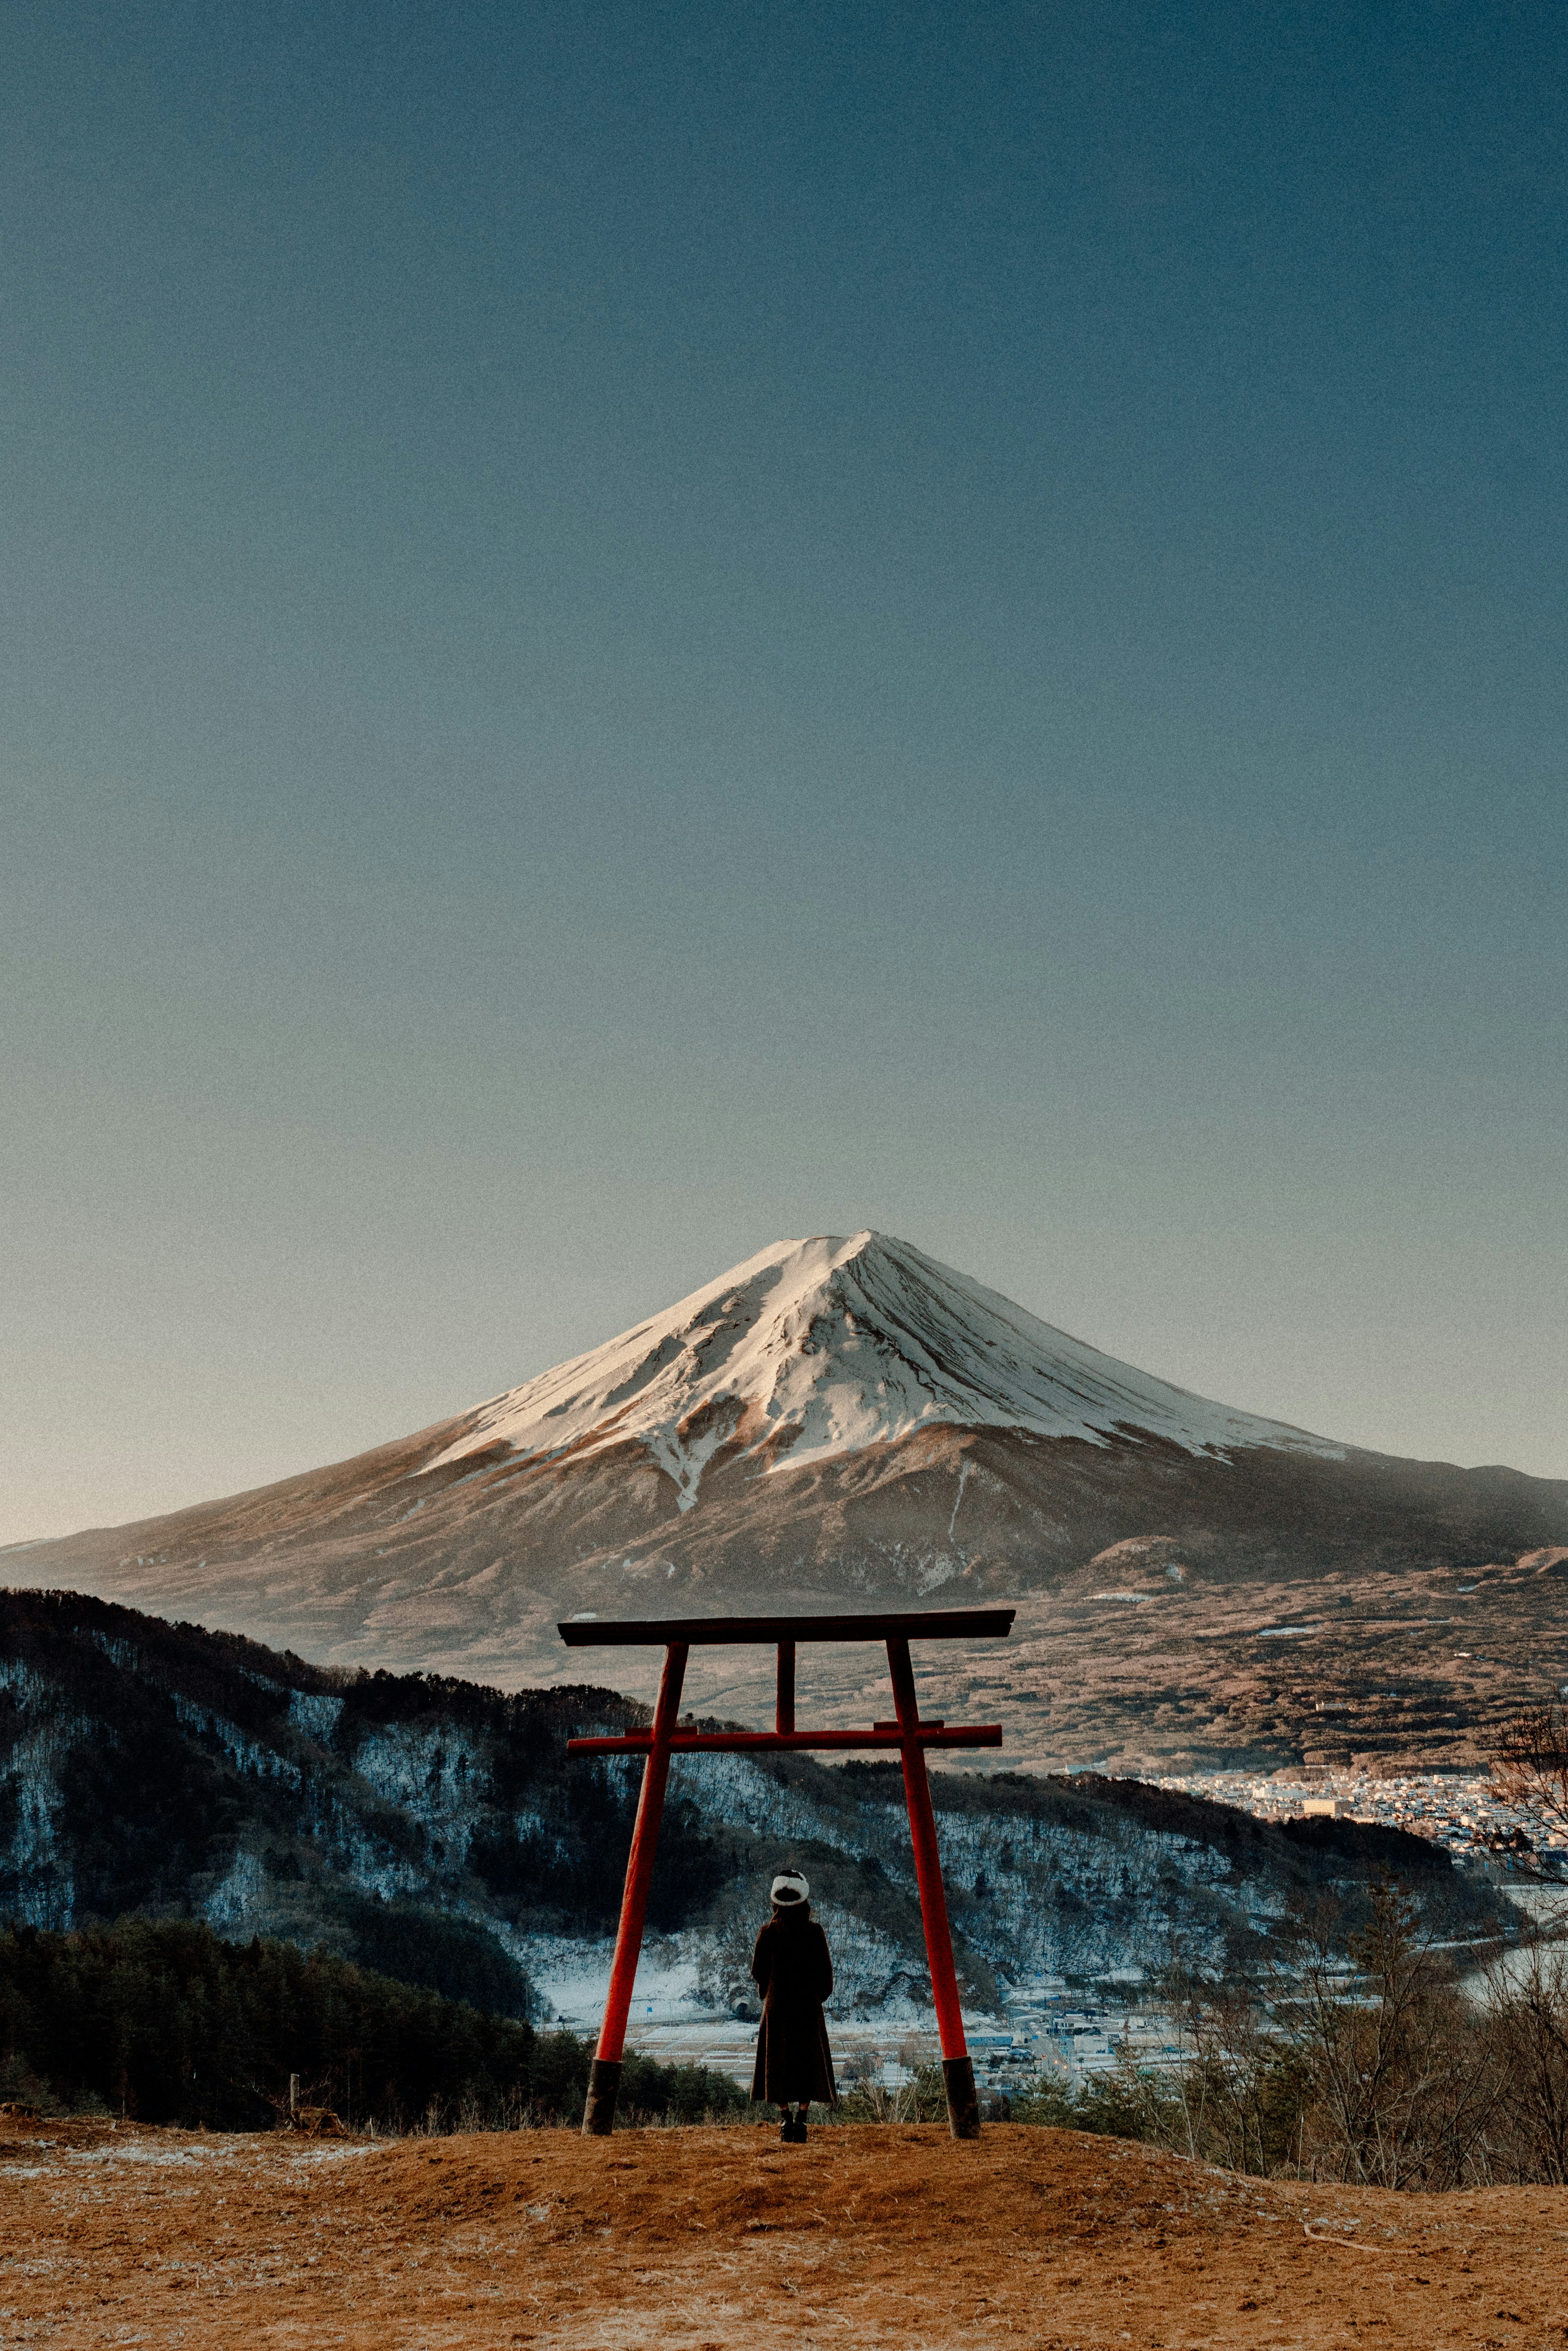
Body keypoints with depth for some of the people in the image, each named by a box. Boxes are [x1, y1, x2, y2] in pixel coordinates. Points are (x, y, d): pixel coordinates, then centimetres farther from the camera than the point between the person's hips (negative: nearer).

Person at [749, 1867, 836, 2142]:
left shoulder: (769, 1932, -4)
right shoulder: (815, 1931, -4)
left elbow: (757, 1972, 1)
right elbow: (826, 1971, -1)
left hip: (776, 2006, 0)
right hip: (809, 2006, 0)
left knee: (777, 2063, 7)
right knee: (808, 2062, 7)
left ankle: (786, 2116, -5)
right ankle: (801, 2118, -3)